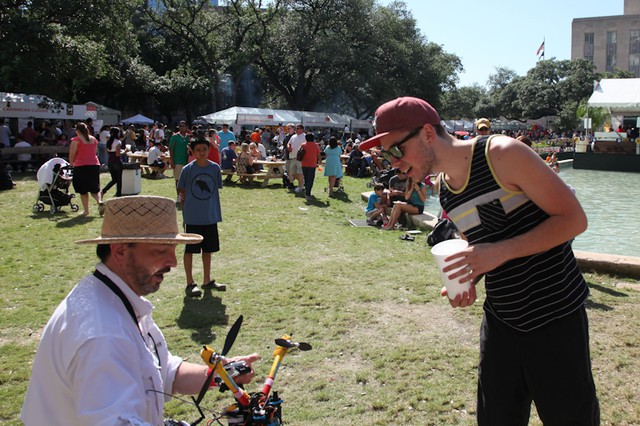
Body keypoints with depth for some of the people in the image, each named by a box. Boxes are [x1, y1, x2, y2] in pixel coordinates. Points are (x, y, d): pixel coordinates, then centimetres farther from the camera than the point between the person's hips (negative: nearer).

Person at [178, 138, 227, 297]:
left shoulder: (215, 168, 0)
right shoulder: (188, 169, -7)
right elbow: (182, 192, 0)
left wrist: (216, 211, 7)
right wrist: (185, 212, -3)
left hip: (210, 216, 3)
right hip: (192, 218, -3)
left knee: (208, 249, 14)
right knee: (190, 250, 3)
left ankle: (207, 281, 27)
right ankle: (190, 284, 12)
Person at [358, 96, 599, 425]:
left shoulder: (502, 154, -16)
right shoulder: (443, 188, 6)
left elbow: (574, 219, -16)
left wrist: (499, 252, -26)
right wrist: (467, 281, -3)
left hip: (555, 317, -6)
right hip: (500, 320, 6)